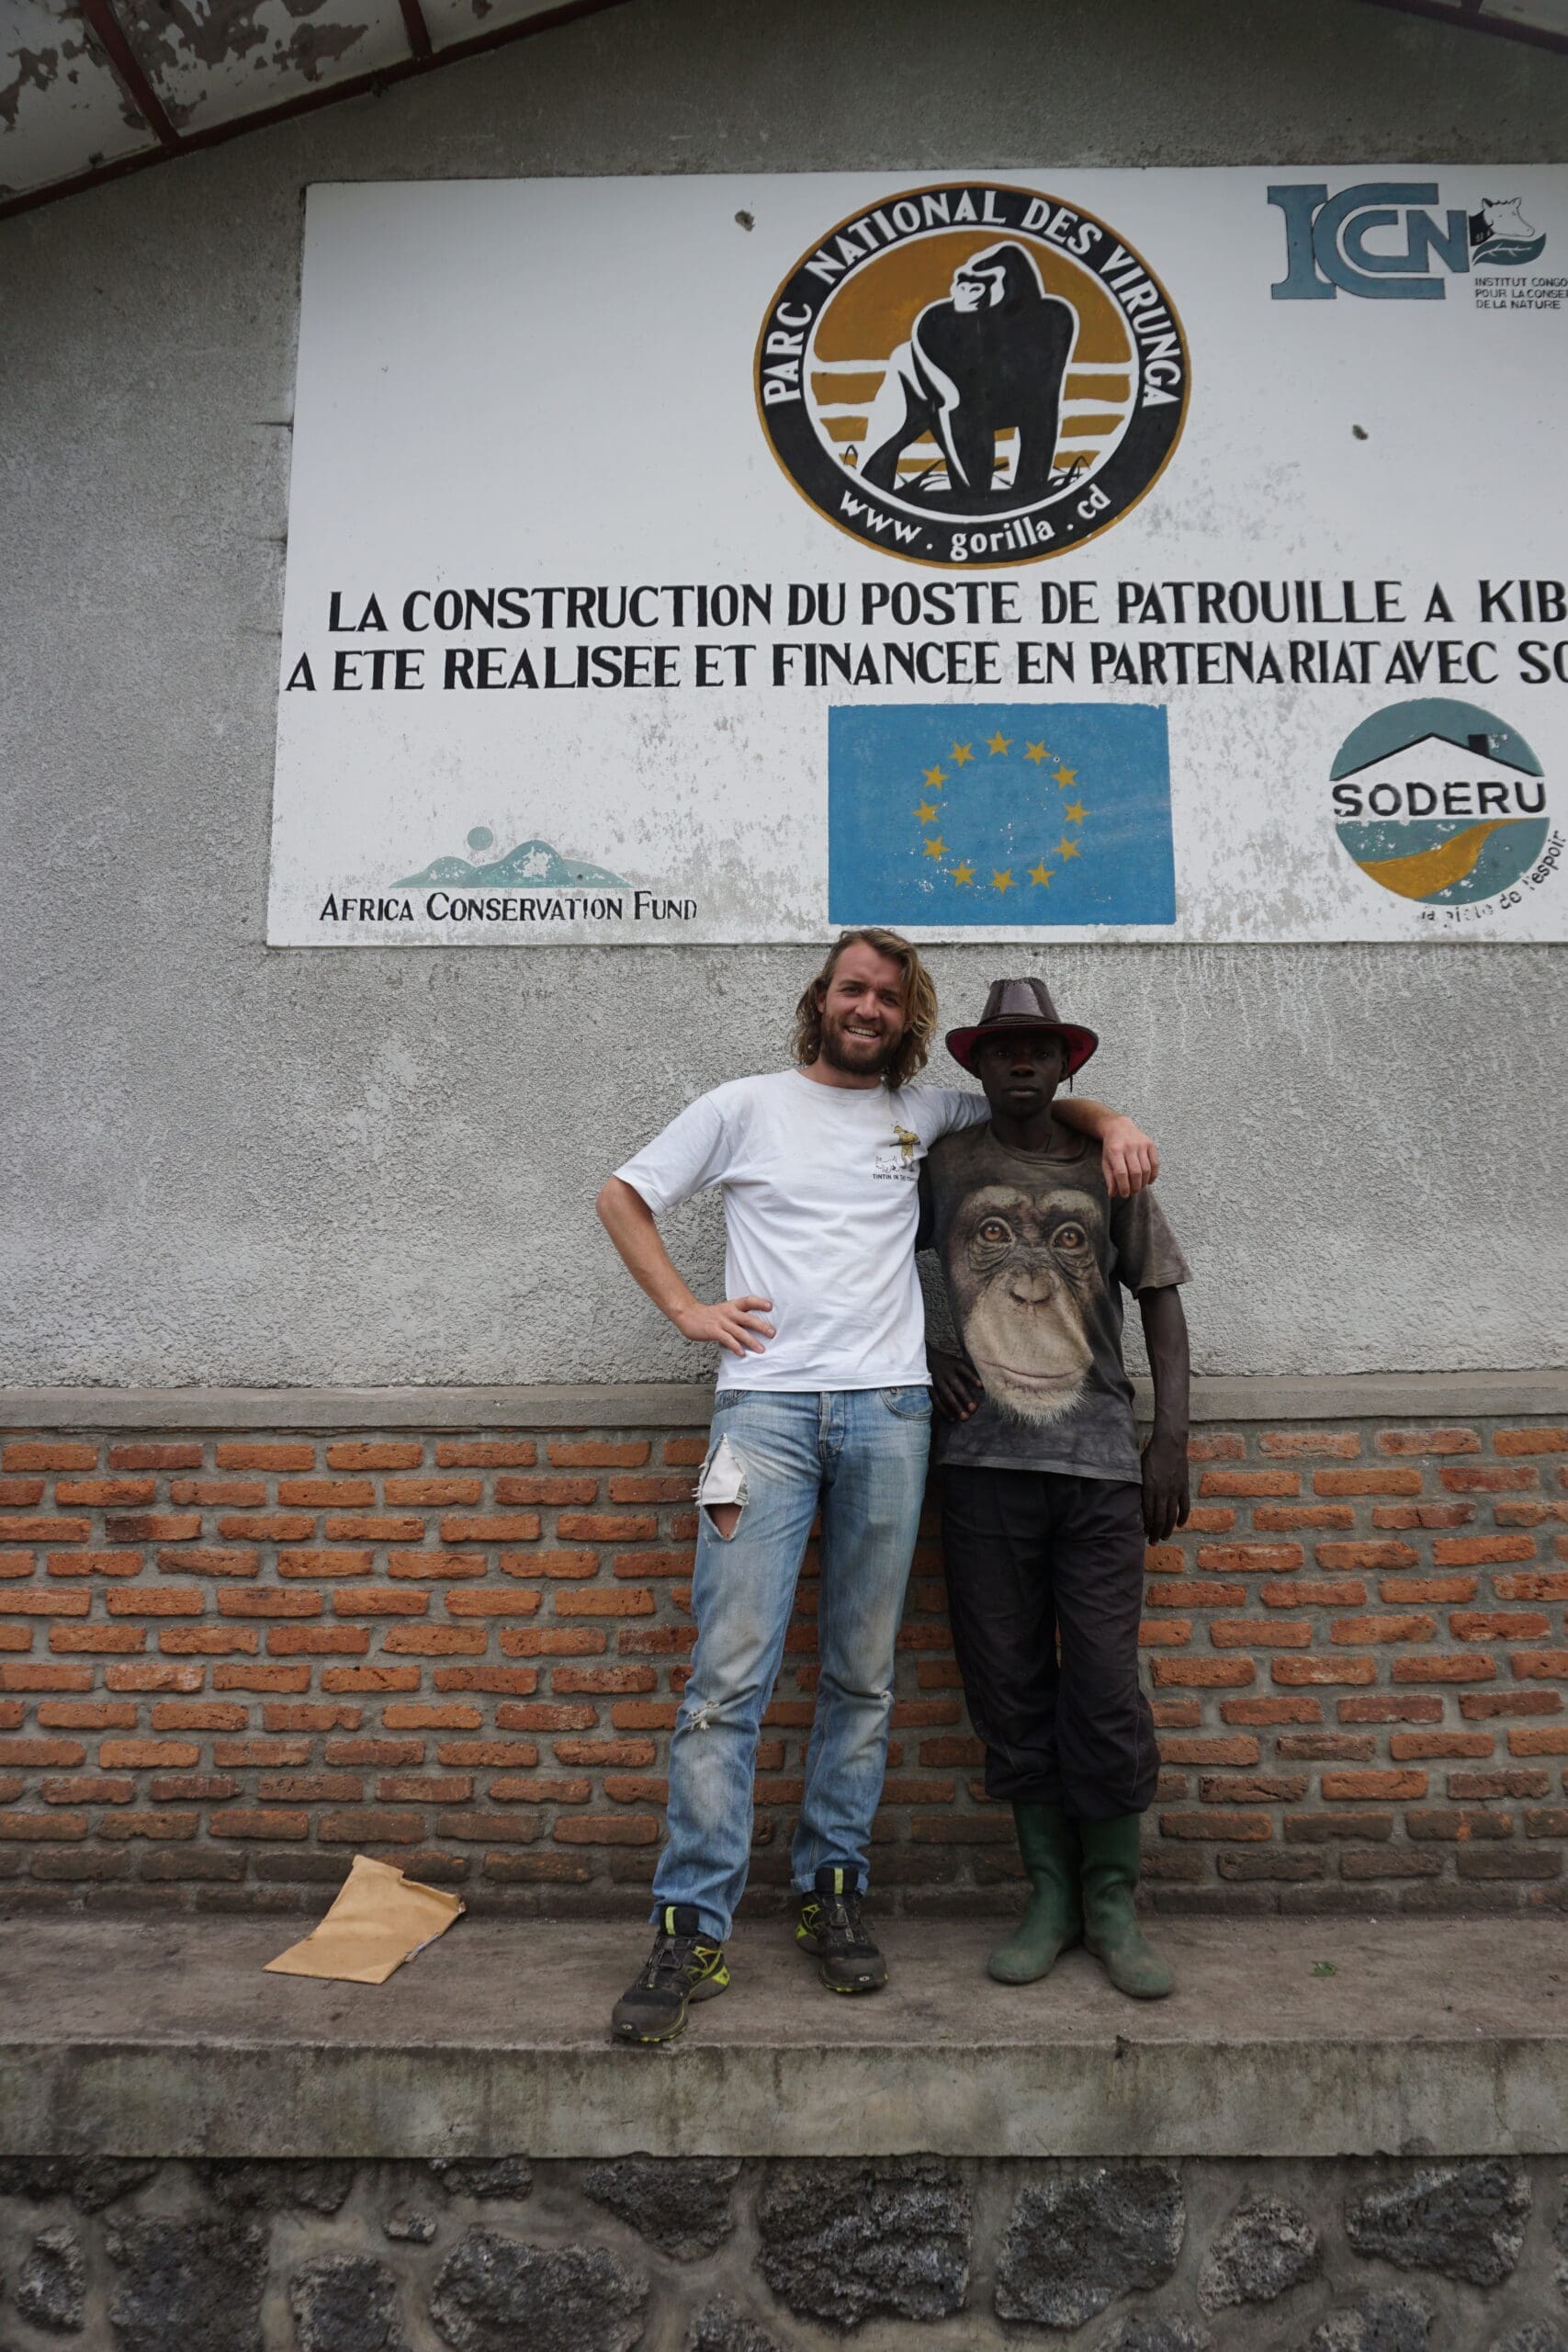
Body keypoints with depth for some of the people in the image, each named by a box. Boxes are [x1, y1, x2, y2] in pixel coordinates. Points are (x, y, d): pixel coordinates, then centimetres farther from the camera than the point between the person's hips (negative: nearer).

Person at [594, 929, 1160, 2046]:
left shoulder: (922, 1113, 17)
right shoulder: (746, 1107, 11)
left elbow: (1040, 1102, 31)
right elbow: (622, 1196, 15)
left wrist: (1111, 1124, 9)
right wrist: (686, 1307, 4)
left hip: (888, 1409, 3)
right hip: (766, 1407, -2)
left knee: (864, 1673, 7)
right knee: (732, 1672, -7)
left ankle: (833, 1891, 22)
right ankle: (692, 1928, 2)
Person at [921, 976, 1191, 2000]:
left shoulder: (1109, 1166, 7)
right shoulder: (943, 1165, 7)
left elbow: (1160, 1295, 9)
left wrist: (1172, 1435, 2)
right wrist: (921, 1353, 2)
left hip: (1101, 1461, 0)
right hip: (984, 1461, 1)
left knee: (1107, 1685, -1)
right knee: (1010, 1684, 6)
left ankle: (1113, 1900, 18)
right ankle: (1050, 1894, 22)